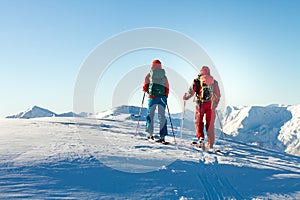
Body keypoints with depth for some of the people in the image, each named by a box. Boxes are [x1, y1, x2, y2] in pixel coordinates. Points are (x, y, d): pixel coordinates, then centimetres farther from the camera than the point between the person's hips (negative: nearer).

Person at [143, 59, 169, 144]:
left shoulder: (149, 74, 3)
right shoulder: (164, 75, 8)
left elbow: (145, 87, 2)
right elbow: (167, 89, 6)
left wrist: (145, 90, 23)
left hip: (152, 97, -1)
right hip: (162, 97, 1)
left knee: (150, 115, 11)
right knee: (162, 116, 2)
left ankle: (150, 134, 14)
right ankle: (162, 136, -1)